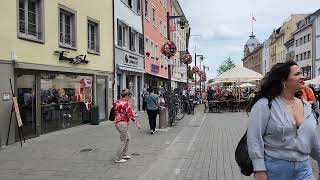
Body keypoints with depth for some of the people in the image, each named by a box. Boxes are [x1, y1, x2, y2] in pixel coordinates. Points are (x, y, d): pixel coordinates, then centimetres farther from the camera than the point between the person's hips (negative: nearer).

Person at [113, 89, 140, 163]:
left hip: (117, 122, 10)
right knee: (123, 141, 2)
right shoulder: (125, 104, -18)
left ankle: (124, 154, 32)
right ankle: (118, 158, 10)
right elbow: (131, 114, -16)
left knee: (127, 138, 24)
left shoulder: (116, 102, 8)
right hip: (123, 123, -10)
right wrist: (136, 123, -8)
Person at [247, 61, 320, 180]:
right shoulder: (264, 104, -14)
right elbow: (254, 139, -17)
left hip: (303, 168, 5)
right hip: (273, 168, -5)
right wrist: (259, 170, -19)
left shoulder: (306, 105, 7)